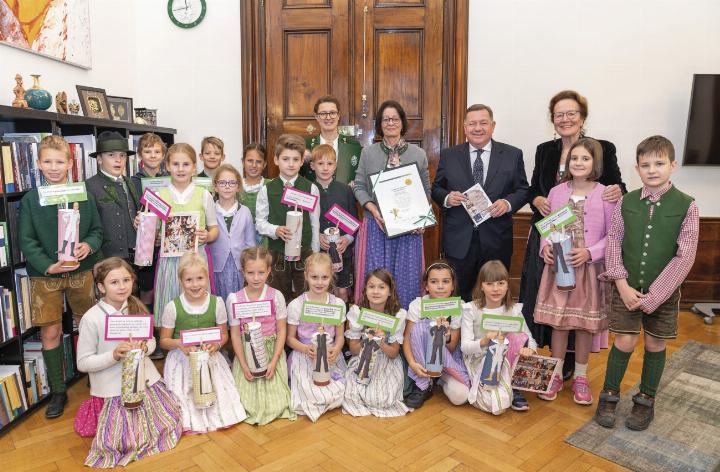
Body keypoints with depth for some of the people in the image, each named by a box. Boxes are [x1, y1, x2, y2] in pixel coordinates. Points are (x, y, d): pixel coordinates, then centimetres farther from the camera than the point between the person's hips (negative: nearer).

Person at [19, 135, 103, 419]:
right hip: (45, 275, 0)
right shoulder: (30, 199, -2)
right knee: (50, 333, 5)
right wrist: (48, 266, -16)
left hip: (81, 271, 1)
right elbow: (26, 241, -4)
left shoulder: (84, 195, 0)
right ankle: (57, 392, 20)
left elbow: (97, 230, 4)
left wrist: (89, 245, -17)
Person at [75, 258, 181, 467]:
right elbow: (82, 363, -11)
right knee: (124, 442, -6)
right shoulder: (91, 318, -16)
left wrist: (145, 347, -15)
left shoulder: (137, 307, -2)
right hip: (114, 387, -4)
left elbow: (152, 340, 8)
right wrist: (114, 355, -24)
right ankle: (100, 414, 23)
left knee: (171, 421, 7)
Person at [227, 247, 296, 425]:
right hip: (246, 352, 1)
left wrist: (274, 362, -12)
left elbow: (282, 330, -5)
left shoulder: (276, 296, -9)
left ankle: (274, 410, 24)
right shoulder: (235, 299, -8)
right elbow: (235, 334, -4)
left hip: (272, 351, 0)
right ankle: (250, 410, 26)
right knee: (246, 399, -4)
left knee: (275, 400, -7)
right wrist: (244, 365, -9)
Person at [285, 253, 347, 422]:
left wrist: (336, 350, -16)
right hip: (305, 357, -2)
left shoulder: (338, 304, 0)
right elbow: (290, 338, 0)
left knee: (339, 395, -19)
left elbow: (340, 336, 6)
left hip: (331, 356, 2)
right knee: (321, 397, -22)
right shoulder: (296, 305, -7)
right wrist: (306, 349, -19)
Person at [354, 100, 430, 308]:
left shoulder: (418, 154, 7)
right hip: (375, 225, 0)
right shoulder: (368, 152, 7)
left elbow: (426, 190, 9)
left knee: (406, 278, 4)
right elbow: (359, 187, 5)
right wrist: (373, 209, -11)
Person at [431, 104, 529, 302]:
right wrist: (447, 198, -13)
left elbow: (523, 190, 6)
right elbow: (436, 189, 9)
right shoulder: (448, 155, 5)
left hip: (496, 241, 0)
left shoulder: (513, 155, 4)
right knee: (457, 296, 9)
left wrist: (508, 203, -14)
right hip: (458, 241, 0)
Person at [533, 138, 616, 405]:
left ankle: (580, 377, 28)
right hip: (558, 266, 2)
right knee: (558, 322, 8)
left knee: (585, 323, 10)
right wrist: (546, 247, -8)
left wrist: (590, 252, -17)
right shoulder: (556, 192, 2)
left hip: (590, 268, -1)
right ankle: (556, 374, 24)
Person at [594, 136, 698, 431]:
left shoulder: (686, 206, -8)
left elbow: (684, 257, -10)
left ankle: (646, 400, 31)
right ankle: (609, 395, 23)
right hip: (626, 288, 1)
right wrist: (623, 286, -9)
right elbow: (613, 243, 0)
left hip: (663, 291, 0)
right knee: (624, 342, 3)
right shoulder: (626, 202, -3)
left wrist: (652, 296, -13)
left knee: (655, 345, 12)